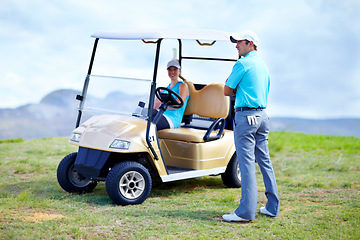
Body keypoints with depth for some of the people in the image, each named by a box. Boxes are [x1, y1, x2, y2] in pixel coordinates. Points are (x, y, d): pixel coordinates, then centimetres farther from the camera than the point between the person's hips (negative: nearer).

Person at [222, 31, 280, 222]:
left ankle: (246, 211, -8)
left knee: (246, 163, -8)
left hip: (245, 115, -9)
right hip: (262, 115, 9)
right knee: (265, 161, 12)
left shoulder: (242, 63, -9)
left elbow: (227, 91, -4)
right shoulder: (262, 64, 17)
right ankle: (272, 207, 17)